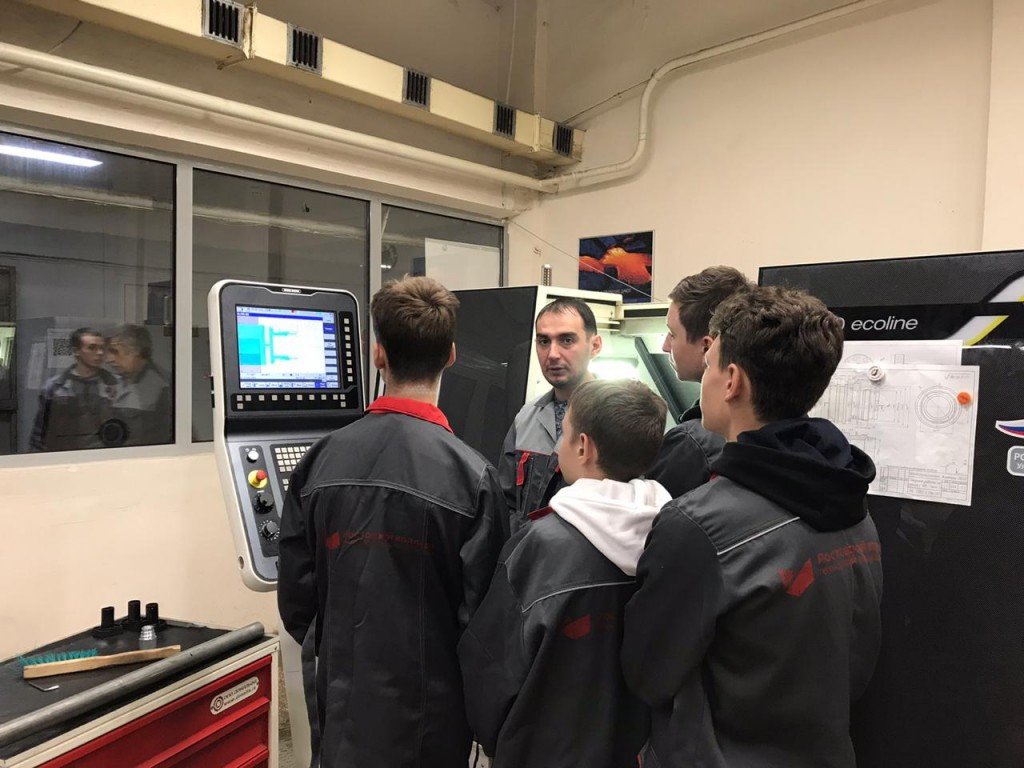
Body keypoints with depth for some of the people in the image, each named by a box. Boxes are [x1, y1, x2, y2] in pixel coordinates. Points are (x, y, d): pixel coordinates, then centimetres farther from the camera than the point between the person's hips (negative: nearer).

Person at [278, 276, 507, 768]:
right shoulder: (469, 473, -20)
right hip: (426, 714, -2)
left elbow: (295, 594, -2)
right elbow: (481, 610, -15)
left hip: (343, 710, 3)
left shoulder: (321, 460, -9)